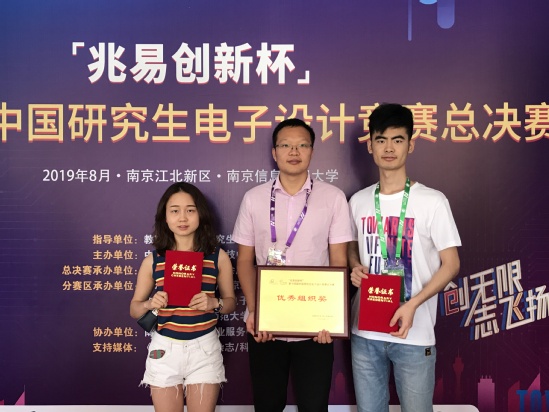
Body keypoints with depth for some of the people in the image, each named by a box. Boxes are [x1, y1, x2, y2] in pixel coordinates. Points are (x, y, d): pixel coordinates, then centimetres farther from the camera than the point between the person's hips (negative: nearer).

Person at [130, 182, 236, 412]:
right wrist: (149, 304, -15)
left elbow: (231, 302, 6)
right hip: (165, 348, 1)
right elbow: (134, 309, 7)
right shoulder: (152, 260, -2)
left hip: (204, 348, 0)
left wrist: (214, 303, -15)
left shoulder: (218, 257, -3)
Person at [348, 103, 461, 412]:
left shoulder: (432, 201, -8)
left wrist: (413, 305, -19)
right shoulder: (358, 201, 6)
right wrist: (355, 267, -4)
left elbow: (451, 264, -6)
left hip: (414, 334, -4)